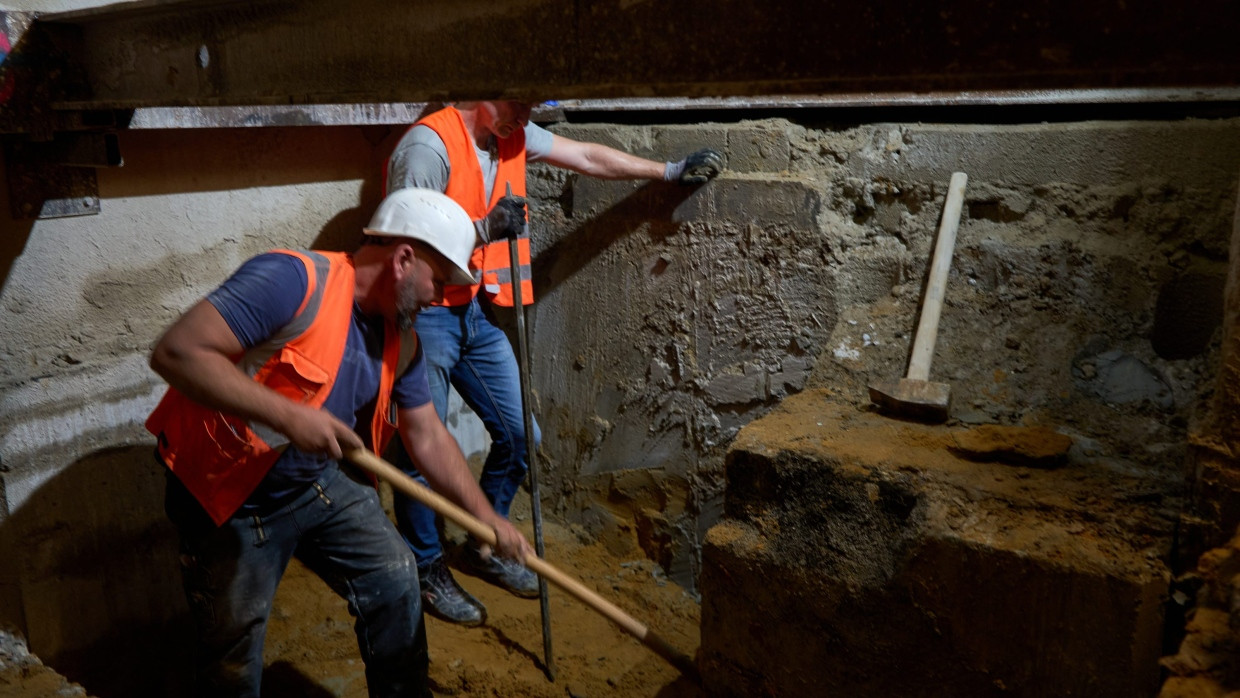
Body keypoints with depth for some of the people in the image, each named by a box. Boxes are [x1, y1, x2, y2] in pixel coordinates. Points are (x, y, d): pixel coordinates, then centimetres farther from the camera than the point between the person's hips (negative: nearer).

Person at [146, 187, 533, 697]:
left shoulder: (401, 341, -2)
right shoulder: (293, 280, -27)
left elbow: (429, 438, 5)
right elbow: (176, 352, -32)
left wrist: (488, 519, 3)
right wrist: (287, 415, -37)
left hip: (323, 482, 7)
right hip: (231, 497, -6)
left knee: (395, 581, 6)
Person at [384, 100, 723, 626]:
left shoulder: (513, 136, 7)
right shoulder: (429, 144, -17)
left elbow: (588, 157, 13)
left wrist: (670, 171, 16)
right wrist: (483, 229, -29)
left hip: (475, 312, 8)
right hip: (424, 318, -8)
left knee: (518, 436, 9)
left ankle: (483, 548, 30)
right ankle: (427, 570, 22)